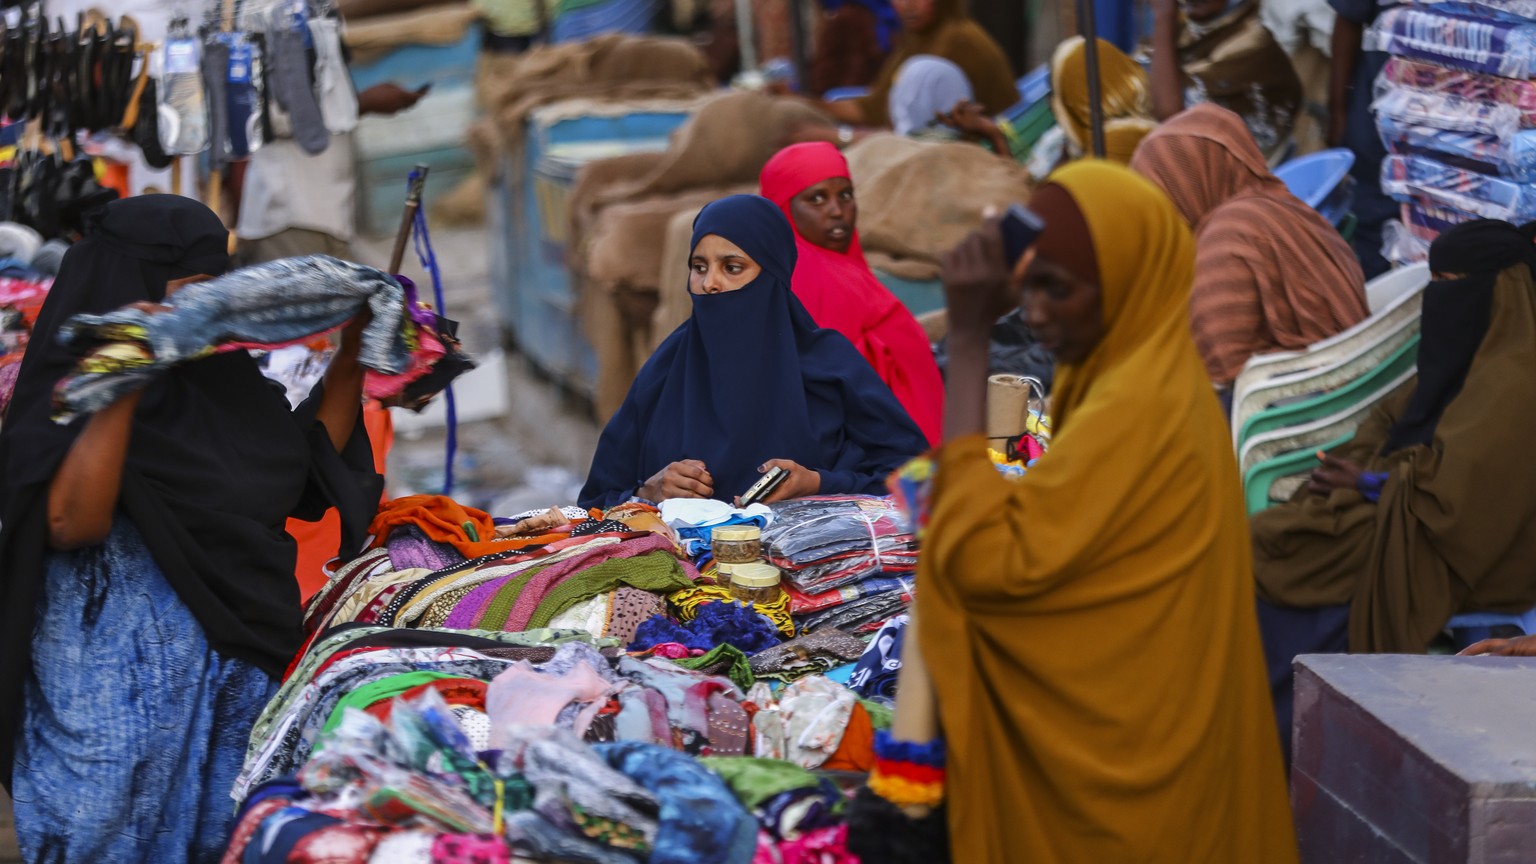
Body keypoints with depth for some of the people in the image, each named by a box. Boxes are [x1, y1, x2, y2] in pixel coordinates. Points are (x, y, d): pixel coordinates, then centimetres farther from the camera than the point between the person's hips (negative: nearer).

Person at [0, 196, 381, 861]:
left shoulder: (218, 371, 9)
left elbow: (307, 458, 20)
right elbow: (69, 523, -28)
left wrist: (352, 356, 11)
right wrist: (121, 389, -35)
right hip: (125, 674, -7)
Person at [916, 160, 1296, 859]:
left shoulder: (1136, 409, -23)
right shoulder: (1150, 377, 9)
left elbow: (985, 558, -27)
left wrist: (968, 344, -24)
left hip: (1115, 751, -9)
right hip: (1121, 733, 9)